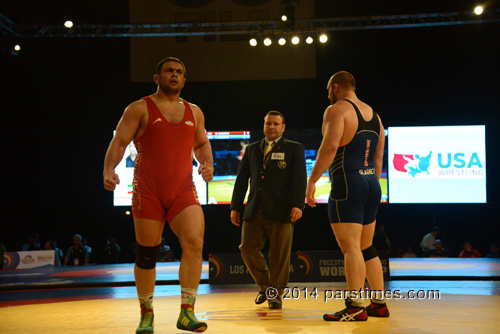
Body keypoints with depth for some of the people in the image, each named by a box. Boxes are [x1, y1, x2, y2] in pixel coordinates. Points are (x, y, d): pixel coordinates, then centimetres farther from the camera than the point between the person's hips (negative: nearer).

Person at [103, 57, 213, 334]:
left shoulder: (194, 112, 16)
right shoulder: (140, 109, 3)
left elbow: (201, 144, 25)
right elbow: (119, 142, -2)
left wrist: (207, 163, 4)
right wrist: (109, 170, -18)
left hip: (183, 191, 3)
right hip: (148, 191, -2)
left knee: (194, 243, -18)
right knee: (147, 253, 4)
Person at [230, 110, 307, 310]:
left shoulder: (294, 149, 9)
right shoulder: (251, 149, 19)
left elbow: (299, 178, -1)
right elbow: (241, 179, 18)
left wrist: (298, 205, -14)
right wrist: (235, 207, 10)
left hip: (280, 211, -3)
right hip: (254, 211, 3)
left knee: (279, 255, -3)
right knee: (248, 249, -4)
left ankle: (276, 294, 13)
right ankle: (264, 286, 18)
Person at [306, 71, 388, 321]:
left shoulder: (337, 110, -6)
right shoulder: (374, 115, 18)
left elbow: (330, 146, -20)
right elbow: (378, 158, 18)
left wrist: (311, 181, -18)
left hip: (347, 184, -8)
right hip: (372, 184, 8)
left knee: (350, 246, -9)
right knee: (366, 247, 15)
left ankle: (355, 307, -12)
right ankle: (379, 304, 19)